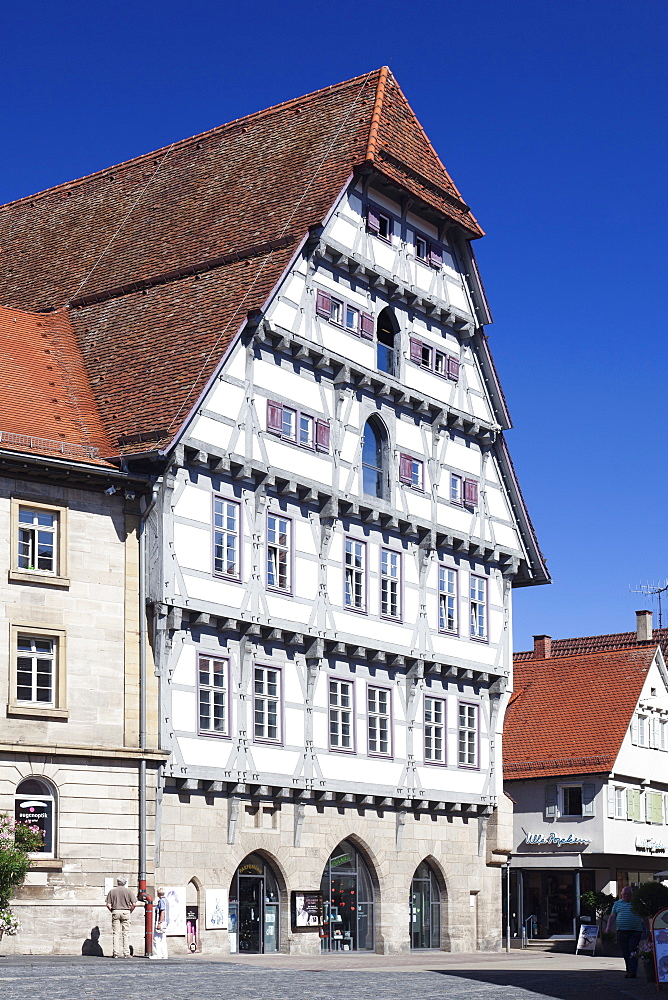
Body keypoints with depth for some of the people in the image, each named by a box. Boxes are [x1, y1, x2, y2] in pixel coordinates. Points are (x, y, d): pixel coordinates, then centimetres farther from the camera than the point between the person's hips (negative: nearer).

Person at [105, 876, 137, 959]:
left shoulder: (111, 891, 4)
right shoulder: (128, 891, 0)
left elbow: (108, 905, -2)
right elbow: (134, 904, -6)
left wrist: (112, 911, 12)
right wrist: (130, 911, 8)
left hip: (115, 912, 1)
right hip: (125, 912, -1)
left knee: (116, 933, 5)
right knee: (125, 933, 3)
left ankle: (116, 953, 2)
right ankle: (126, 953, 0)